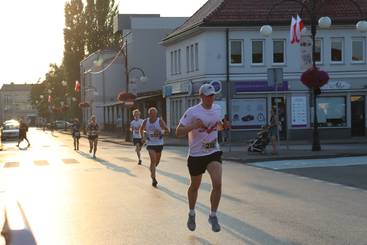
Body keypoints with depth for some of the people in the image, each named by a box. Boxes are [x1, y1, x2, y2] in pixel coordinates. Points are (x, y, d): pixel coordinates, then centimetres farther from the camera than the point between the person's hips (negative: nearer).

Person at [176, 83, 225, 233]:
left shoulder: (217, 108, 4)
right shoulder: (192, 112, -13)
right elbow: (178, 132, -13)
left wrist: (222, 125, -2)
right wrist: (193, 126, -28)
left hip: (214, 153, 3)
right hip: (196, 155, -3)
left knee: (217, 184, -15)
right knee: (195, 186, 12)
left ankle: (213, 216, 2)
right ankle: (191, 214, 37)